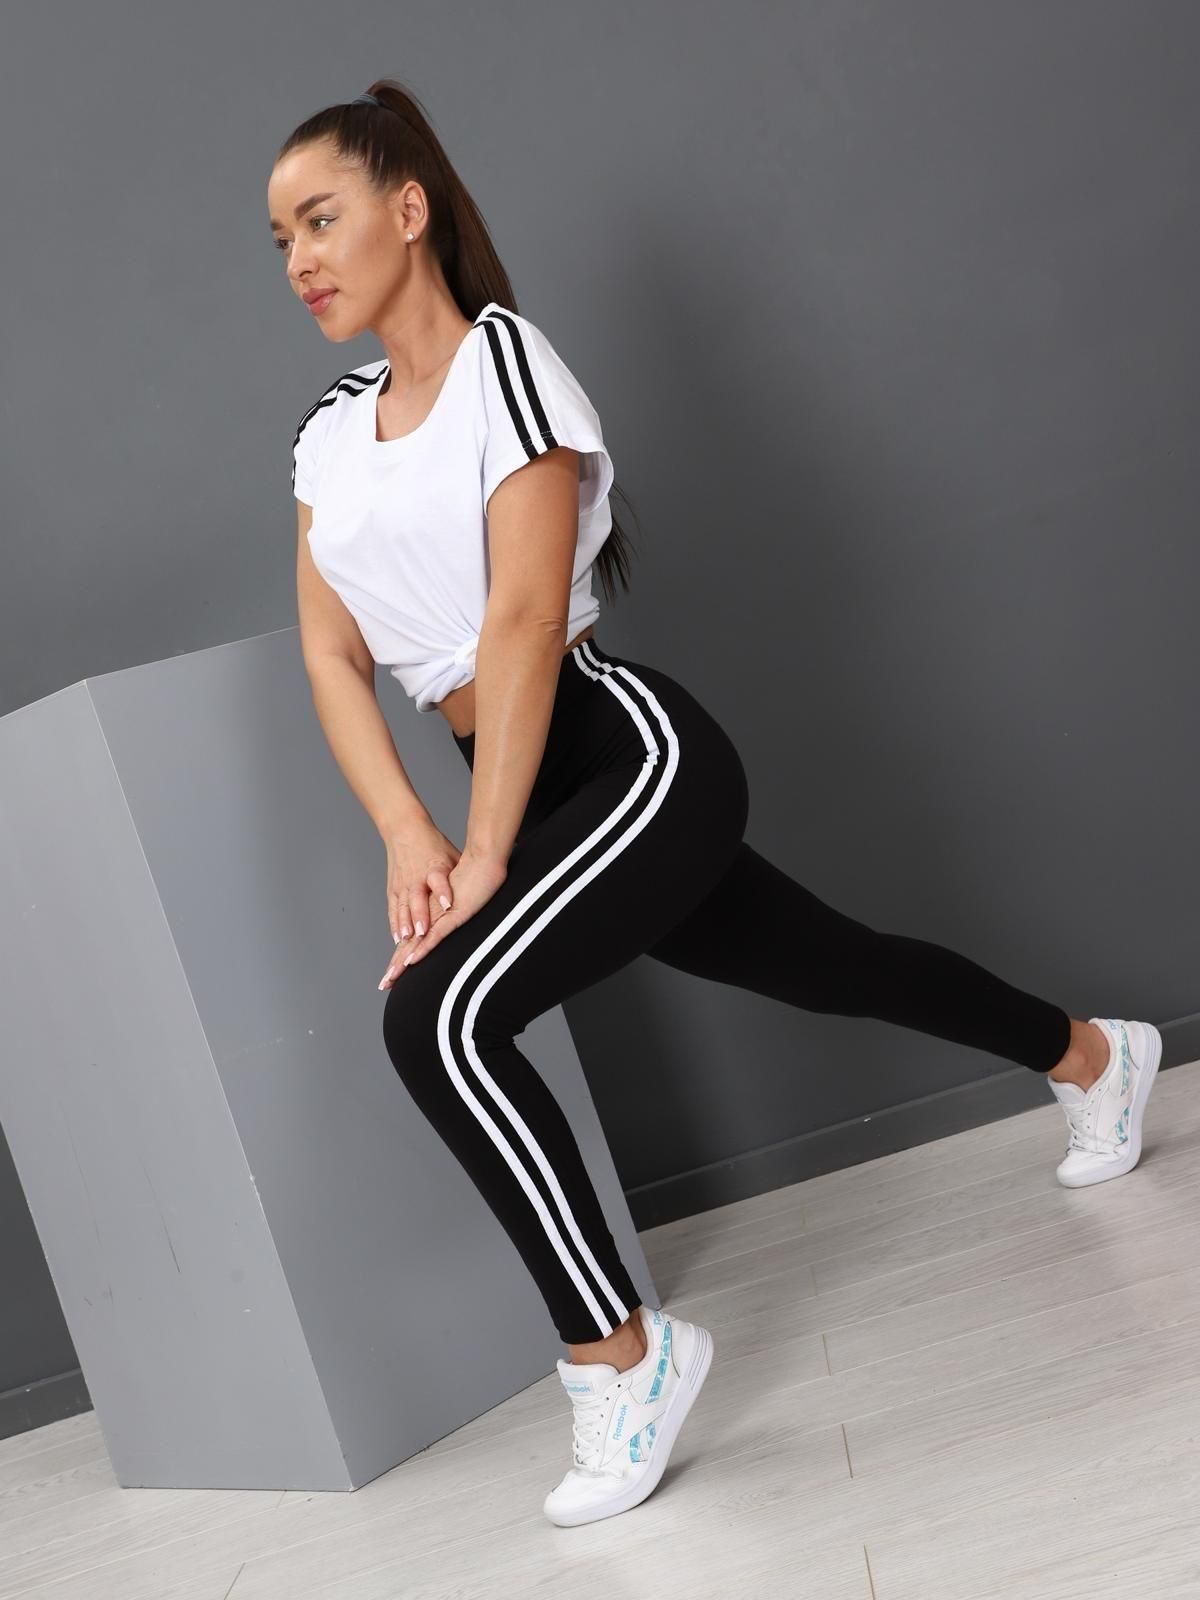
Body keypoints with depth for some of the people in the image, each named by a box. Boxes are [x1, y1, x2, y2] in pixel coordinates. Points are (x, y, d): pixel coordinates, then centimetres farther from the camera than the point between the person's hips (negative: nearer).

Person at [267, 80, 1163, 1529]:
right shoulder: (330, 432, 11)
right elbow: (331, 653, 2)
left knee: (437, 1017, -25)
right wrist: (405, 835, -12)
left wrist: (483, 858, -21)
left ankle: (620, 1351, -10)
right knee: (836, 969, 20)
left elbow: (522, 621, -18)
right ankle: (1089, 1055, 44)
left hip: (633, 755, -7)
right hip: (529, 787, 7)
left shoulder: (503, 360, -9)